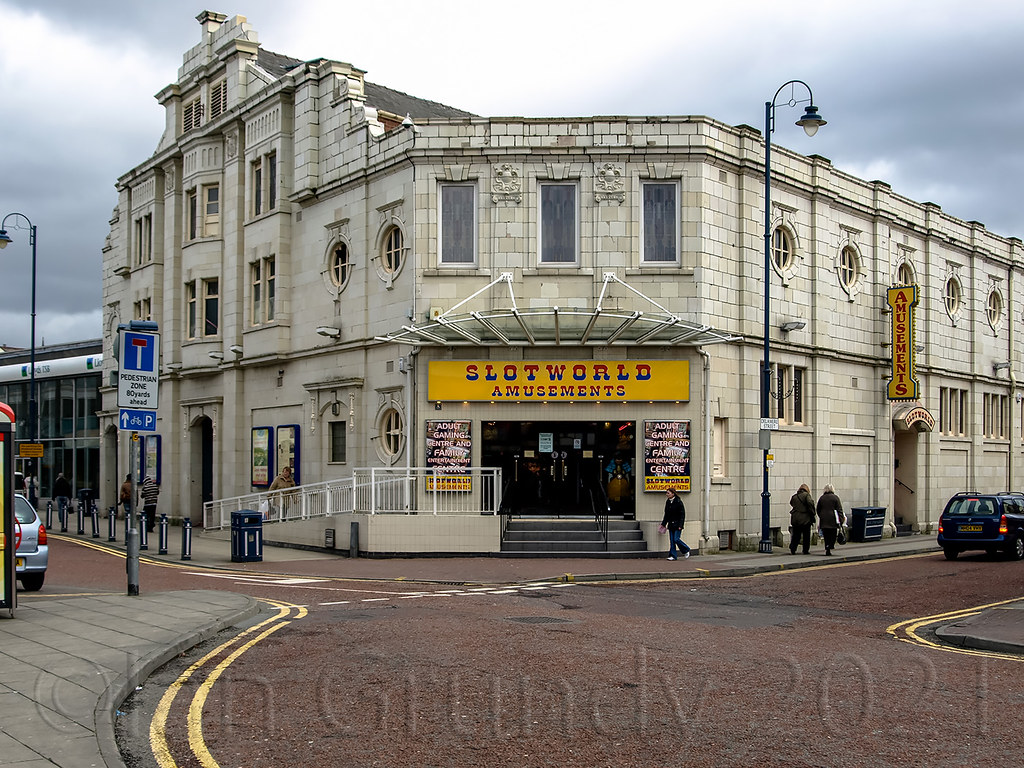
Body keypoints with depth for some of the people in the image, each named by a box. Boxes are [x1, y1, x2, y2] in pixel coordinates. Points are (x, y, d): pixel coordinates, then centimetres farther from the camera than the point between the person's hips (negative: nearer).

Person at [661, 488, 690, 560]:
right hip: (671, 524, 7)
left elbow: (682, 514, -12)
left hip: (677, 524, -7)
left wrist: (680, 525, -17)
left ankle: (686, 551, 12)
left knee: (676, 539, -10)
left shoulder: (678, 502, -11)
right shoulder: (668, 502, 9)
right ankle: (672, 555, 6)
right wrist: (663, 524, 13)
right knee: (672, 541, 3)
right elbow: (666, 515, 17)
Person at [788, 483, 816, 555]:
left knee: (796, 535, 9)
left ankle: (792, 549, -2)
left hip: (795, 519, 4)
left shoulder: (794, 496, 9)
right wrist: (812, 514, -8)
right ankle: (806, 550, 8)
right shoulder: (806, 495, -7)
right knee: (806, 535, 6)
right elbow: (810, 504, -15)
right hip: (805, 519, -4)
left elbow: (791, 504, 13)